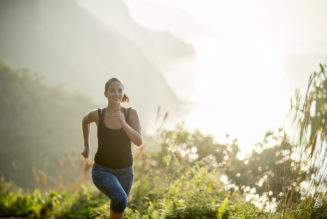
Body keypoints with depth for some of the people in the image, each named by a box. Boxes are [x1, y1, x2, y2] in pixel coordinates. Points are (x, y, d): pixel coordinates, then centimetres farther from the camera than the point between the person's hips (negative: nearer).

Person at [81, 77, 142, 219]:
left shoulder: (131, 113, -11)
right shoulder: (97, 114, -11)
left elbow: (139, 141, -20)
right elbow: (85, 120, 13)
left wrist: (123, 123, -34)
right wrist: (86, 145, 15)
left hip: (125, 172, 3)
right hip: (102, 171, -2)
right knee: (120, 198, -31)